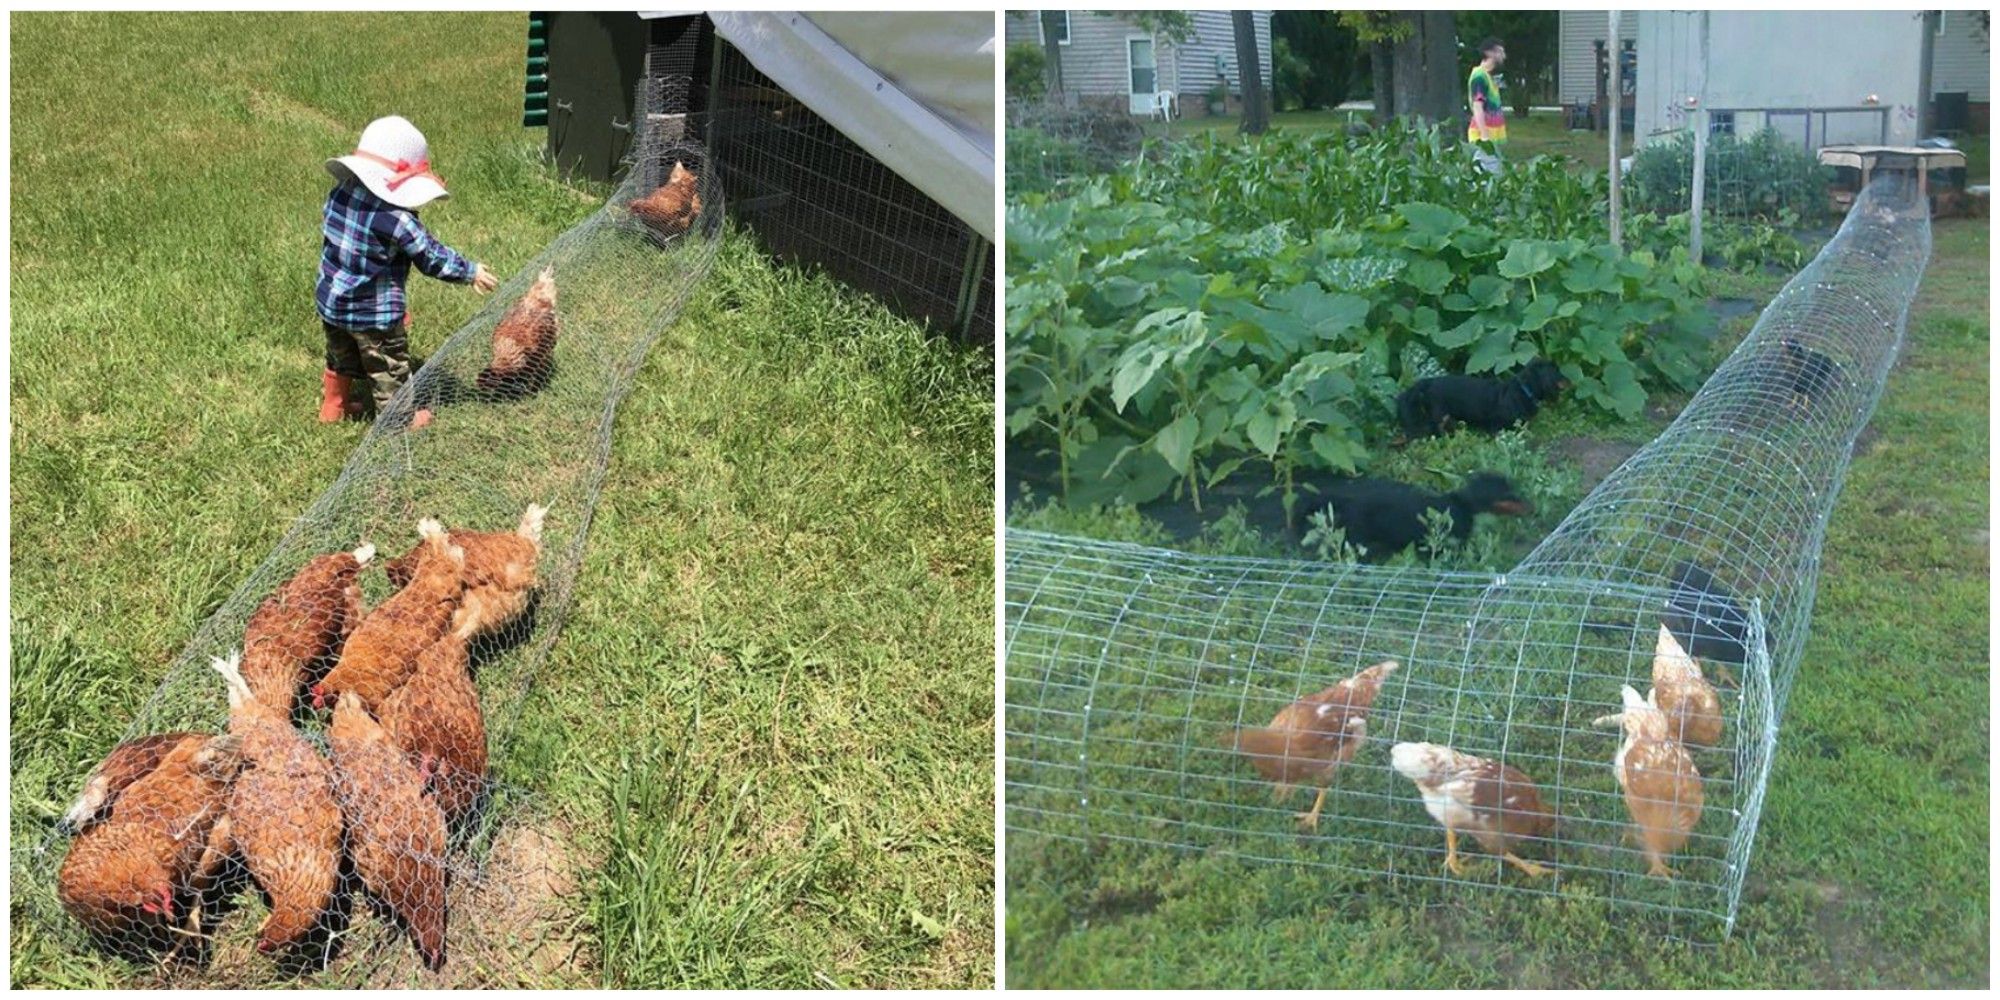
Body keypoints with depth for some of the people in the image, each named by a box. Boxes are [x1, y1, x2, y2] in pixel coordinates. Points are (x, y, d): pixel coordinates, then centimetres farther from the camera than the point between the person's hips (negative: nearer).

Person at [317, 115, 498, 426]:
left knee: (340, 359, 29)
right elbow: (432, 257, -19)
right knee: (388, 367, 15)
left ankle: (332, 407, 46)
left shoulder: (339, 194, -9)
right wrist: (470, 272, -5)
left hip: (331, 301, 7)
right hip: (375, 313, -7)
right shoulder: (397, 220, -28)